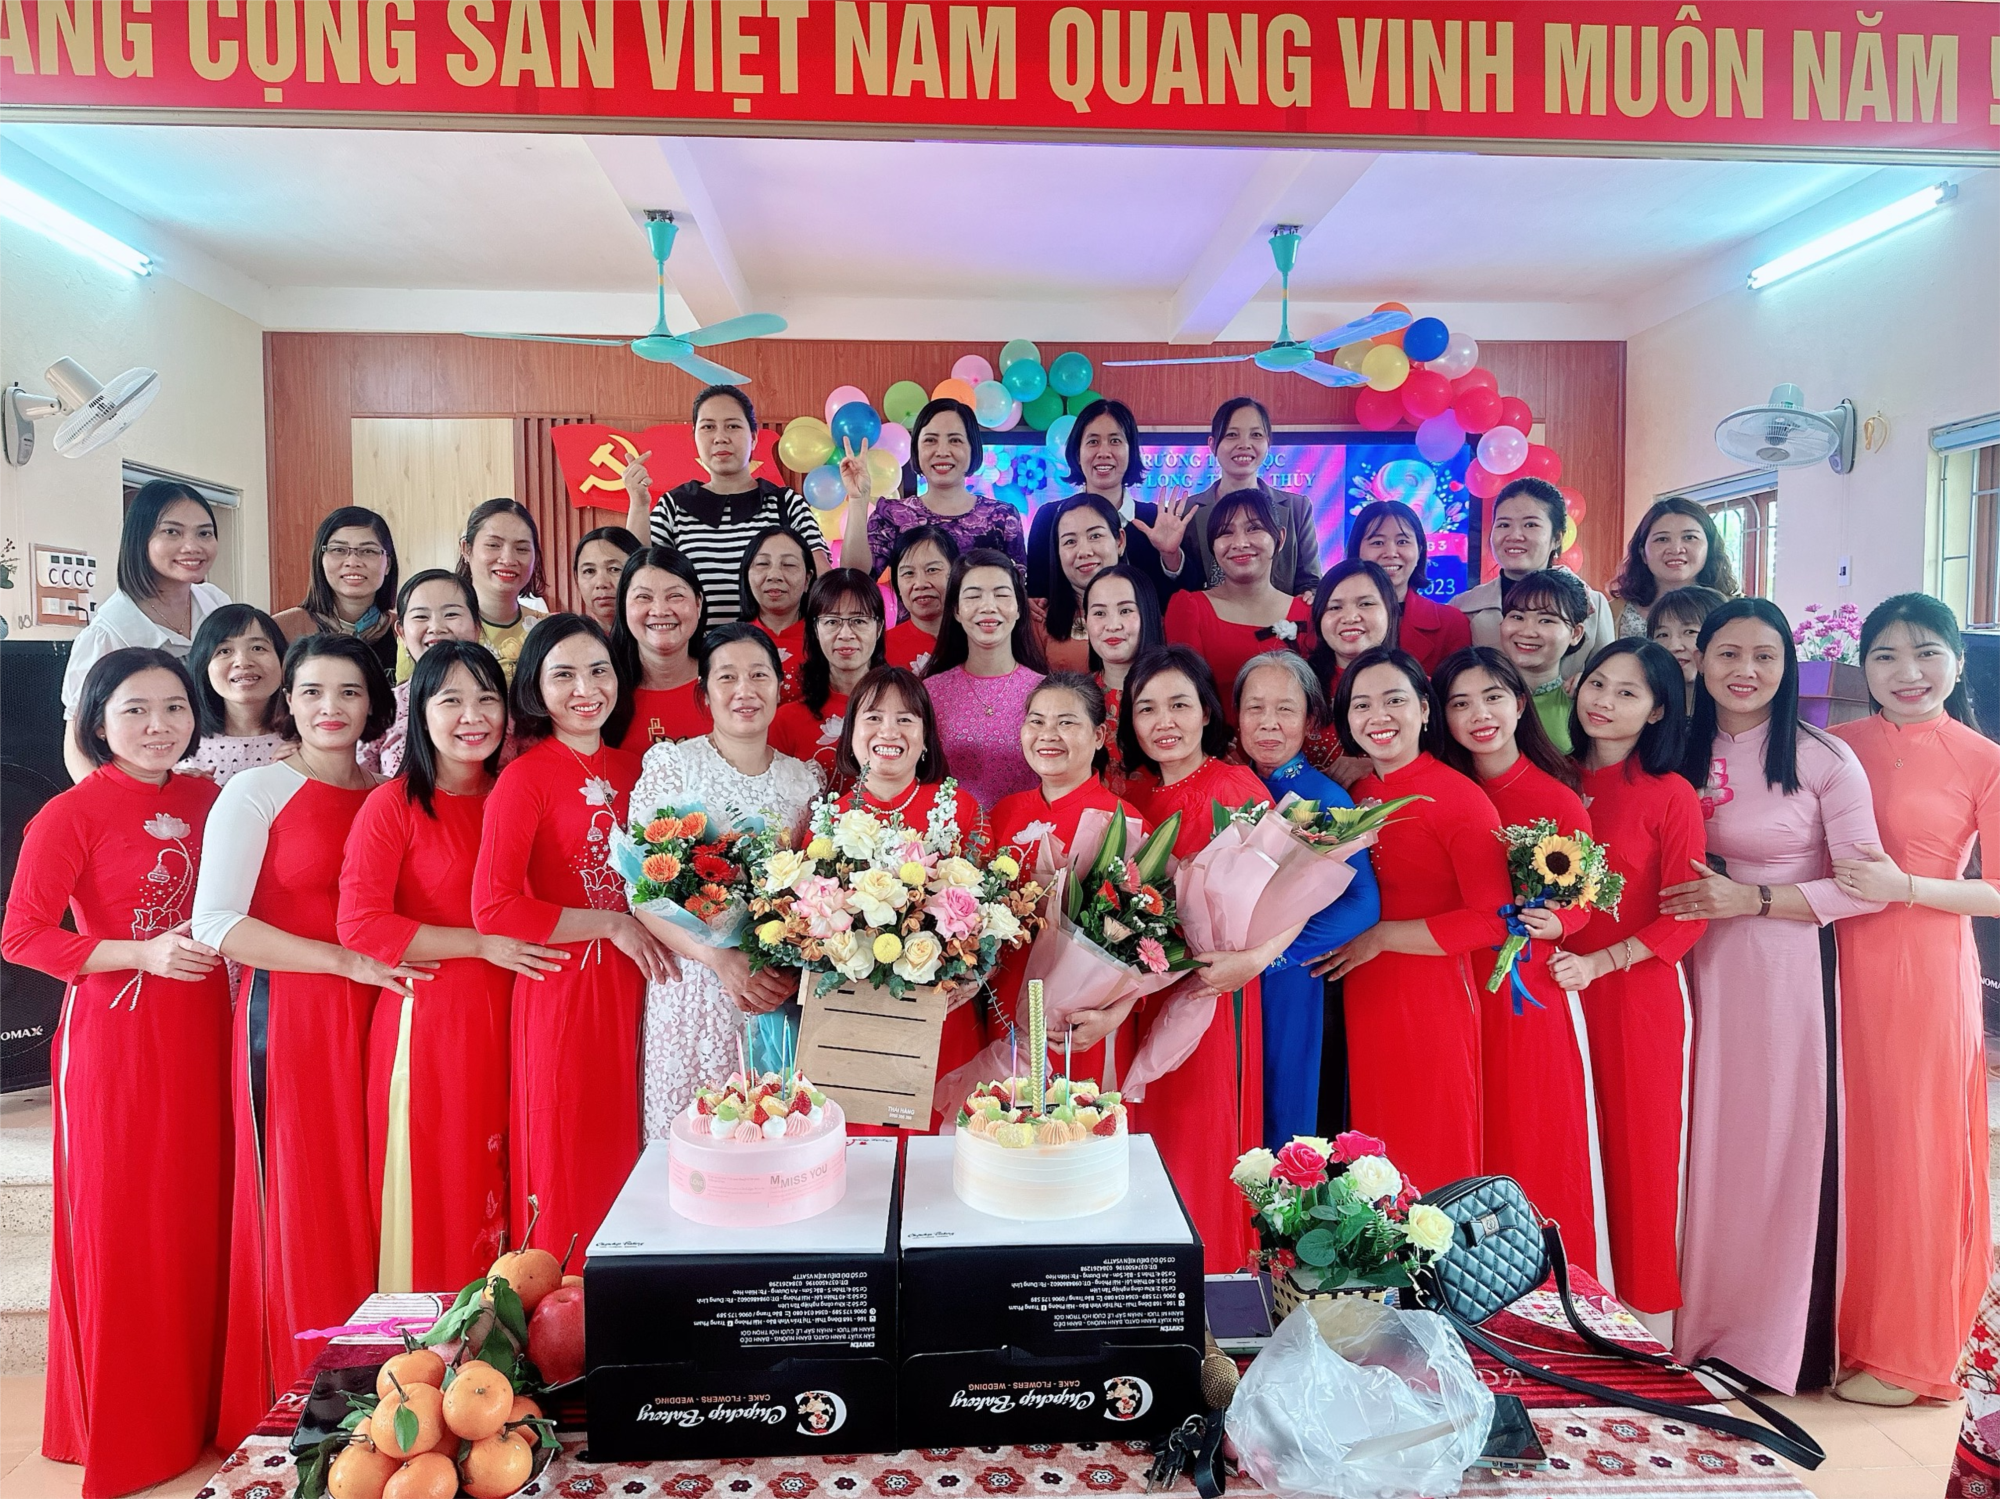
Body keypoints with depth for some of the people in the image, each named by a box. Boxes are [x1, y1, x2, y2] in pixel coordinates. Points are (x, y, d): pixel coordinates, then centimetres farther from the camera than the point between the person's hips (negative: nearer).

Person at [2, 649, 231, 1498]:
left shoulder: (205, 800, 6)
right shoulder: (71, 815, -9)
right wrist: (142, 954, -17)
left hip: (199, 1033, 4)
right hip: (113, 1037, -4)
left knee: (200, 1216, 10)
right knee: (120, 1228, 5)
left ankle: (199, 1403, 27)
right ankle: (120, 1430, 23)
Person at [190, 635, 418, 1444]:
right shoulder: (256, 791, -3)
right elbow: (215, 923, -11)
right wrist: (347, 960, -15)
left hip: (378, 1015, 4)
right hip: (291, 1015, -4)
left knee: (372, 1201, 6)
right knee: (304, 1205, 1)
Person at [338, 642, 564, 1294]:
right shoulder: (393, 804, -5)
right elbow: (359, 924, -13)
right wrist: (481, 943, -14)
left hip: (509, 1017, 4)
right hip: (428, 1020, -4)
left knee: (502, 1186, 9)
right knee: (437, 1188, 2)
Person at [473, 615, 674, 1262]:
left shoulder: (631, 768, 9)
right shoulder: (525, 777, -8)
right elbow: (493, 908, -17)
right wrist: (612, 924, -13)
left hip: (633, 987, 5)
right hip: (561, 990, -5)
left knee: (624, 1156, 12)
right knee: (567, 1167, 3)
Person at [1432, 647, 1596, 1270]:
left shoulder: (1556, 799, -6)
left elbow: (1585, 897, -1)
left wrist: (1556, 922, -20)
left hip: (1528, 990, -3)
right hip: (1453, 987, 3)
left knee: (1535, 1145, 4)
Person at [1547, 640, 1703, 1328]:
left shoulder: (1670, 795, -6)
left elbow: (1687, 915, -8)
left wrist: (1599, 963, -16)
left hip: (1637, 993, -4)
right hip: (1554, 992, 4)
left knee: (1637, 1147, 5)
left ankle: (1644, 1310, 21)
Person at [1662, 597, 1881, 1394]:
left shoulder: (1825, 759, -5)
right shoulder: (1682, 756, 8)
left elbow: (1865, 887, -9)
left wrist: (1753, 898, -16)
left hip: (1789, 971, -4)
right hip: (1702, 970, 4)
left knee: (1781, 1144, 1)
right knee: (1708, 1141, 8)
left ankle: (1774, 1336, 19)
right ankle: (1705, 1315, 24)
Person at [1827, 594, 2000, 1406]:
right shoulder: (1838, 746, 5)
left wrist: (1903, 888, -16)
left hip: (1927, 972, -3)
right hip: (1845, 965, 3)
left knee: (1915, 1150, 4)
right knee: (1849, 1144, 9)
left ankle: (1907, 1353, 21)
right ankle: (1851, 1323, 26)